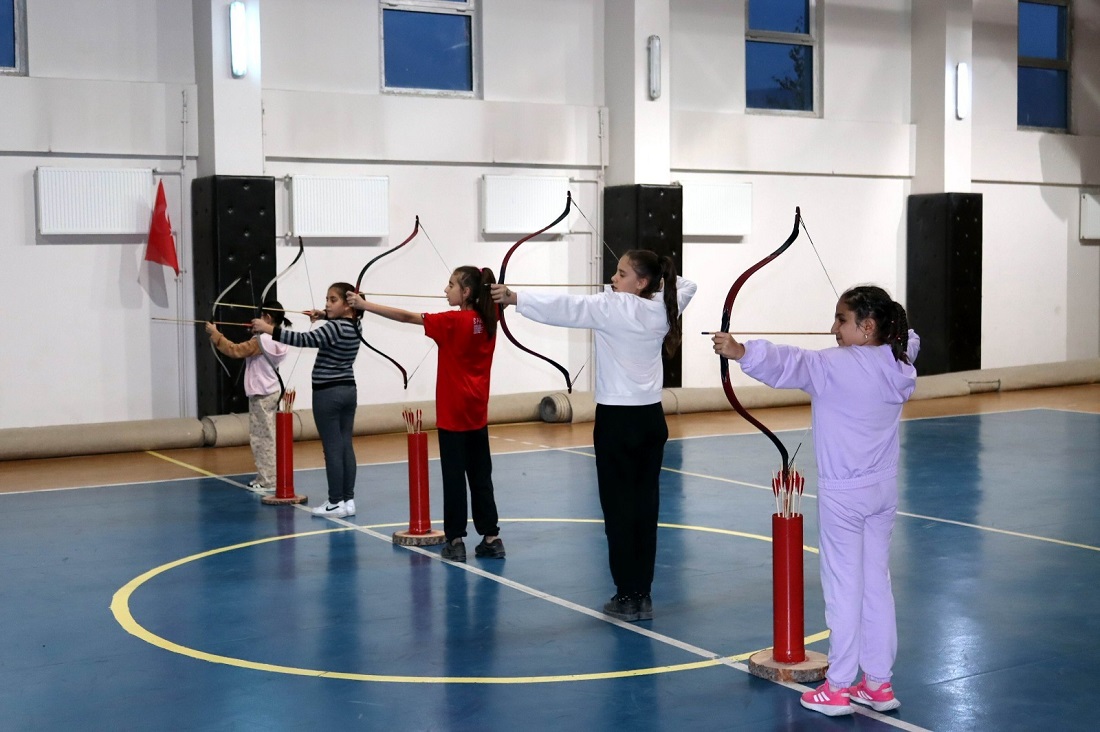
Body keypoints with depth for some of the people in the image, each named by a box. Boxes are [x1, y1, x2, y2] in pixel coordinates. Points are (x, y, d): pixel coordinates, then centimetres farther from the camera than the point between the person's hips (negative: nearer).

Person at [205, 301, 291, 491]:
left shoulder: (262, 340, -20)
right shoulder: (278, 340, 8)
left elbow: (236, 351, -23)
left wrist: (215, 334, -15)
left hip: (261, 395, -9)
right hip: (271, 392, 9)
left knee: (261, 438, -3)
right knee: (267, 437, 15)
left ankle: (268, 481, 0)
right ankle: (267, 477, 21)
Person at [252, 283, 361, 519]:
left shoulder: (334, 328, -19)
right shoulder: (353, 327, 8)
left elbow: (304, 340, -29)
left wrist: (269, 328, -30)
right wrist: (324, 316, 19)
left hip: (328, 393, -9)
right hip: (348, 391, 9)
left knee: (332, 448, -4)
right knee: (346, 446, 8)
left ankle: (336, 503, -1)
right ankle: (348, 500, 11)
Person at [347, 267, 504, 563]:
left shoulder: (453, 321, -14)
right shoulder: (486, 321, 3)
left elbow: (408, 317, -15)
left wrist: (365, 305, -12)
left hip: (453, 414, -6)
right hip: (477, 414, 7)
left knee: (454, 478, -1)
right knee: (481, 477, 10)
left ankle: (456, 541, 2)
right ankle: (491, 538, 10)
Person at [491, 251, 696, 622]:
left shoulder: (612, 307, -13)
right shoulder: (662, 310, 6)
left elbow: (564, 308, -21)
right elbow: (685, 285, 28)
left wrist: (514, 298, -21)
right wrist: (661, 275, 19)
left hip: (618, 420, -6)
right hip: (652, 419, 6)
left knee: (619, 508, 0)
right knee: (645, 506, 8)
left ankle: (627, 597, 4)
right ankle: (642, 596, 14)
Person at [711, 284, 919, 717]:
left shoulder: (834, 366, -18)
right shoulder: (898, 365, 3)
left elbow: (788, 364, -33)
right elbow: (908, 339, 26)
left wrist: (741, 352, -41)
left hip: (843, 495, -7)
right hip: (883, 491, 7)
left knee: (844, 588, 0)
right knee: (877, 585, 13)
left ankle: (838, 688, 8)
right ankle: (879, 683, 21)